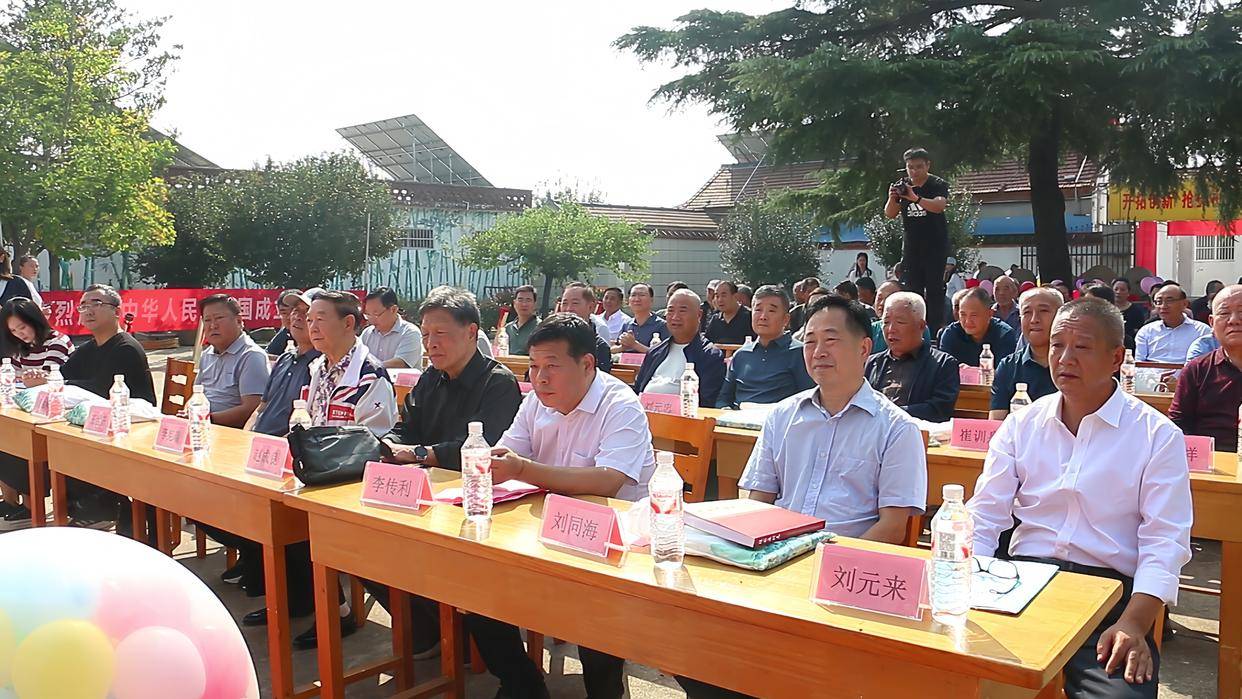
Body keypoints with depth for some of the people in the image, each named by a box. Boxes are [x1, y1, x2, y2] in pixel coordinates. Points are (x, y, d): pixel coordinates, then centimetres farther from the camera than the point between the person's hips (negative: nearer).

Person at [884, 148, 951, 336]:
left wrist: (916, 198, -40)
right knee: (911, 291, 0)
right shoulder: (902, 186, 7)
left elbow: (939, 206, -25)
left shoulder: (938, 185, -5)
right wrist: (892, 199, -20)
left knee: (934, 290, -7)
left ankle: (935, 331, -6)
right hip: (911, 247, 4)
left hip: (936, 248, -4)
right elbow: (890, 214, 1)